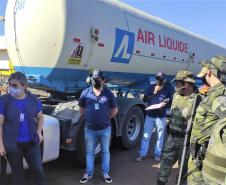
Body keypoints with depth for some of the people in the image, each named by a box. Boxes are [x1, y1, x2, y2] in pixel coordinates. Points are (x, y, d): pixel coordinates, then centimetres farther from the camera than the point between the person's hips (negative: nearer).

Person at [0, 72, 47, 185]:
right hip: (12, 144, -1)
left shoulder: (33, 99, -3)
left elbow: (40, 117, 11)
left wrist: (39, 132, -4)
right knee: (17, 172, 14)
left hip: (31, 142, 1)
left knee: (38, 169, 8)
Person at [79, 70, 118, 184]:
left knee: (105, 151, 14)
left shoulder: (109, 94, -6)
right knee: (89, 152, 14)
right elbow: (81, 109, 9)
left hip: (105, 129, 0)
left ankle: (105, 173, 31)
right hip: (90, 129, 1)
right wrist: (89, 118, 7)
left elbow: (114, 110, 5)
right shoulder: (85, 93, -4)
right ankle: (89, 173, 30)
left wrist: (105, 119, 8)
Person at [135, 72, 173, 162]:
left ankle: (157, 154, 24)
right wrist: (154, 92, -13)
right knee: (146, 136, 5)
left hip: (161, 116, -1)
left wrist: (165, 104, -19)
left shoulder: (168, 88, -2)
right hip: (149, 115, 2)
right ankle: (142, 154, 15)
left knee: (160, 136, 9)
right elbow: (145, 99, 0)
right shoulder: (152, 86, 3)